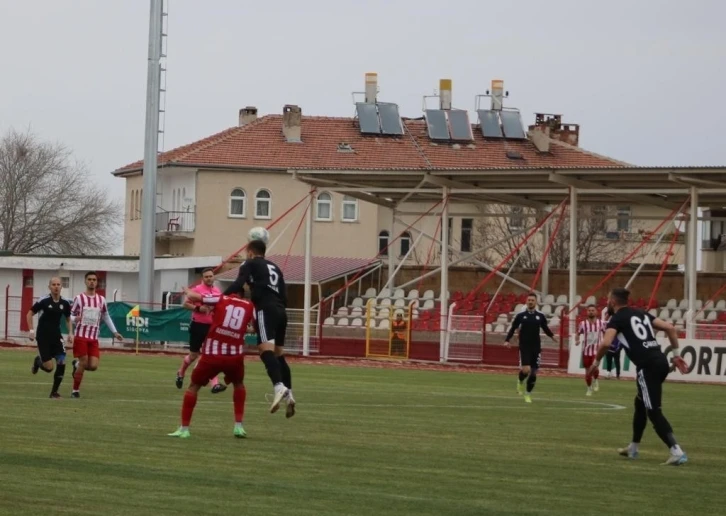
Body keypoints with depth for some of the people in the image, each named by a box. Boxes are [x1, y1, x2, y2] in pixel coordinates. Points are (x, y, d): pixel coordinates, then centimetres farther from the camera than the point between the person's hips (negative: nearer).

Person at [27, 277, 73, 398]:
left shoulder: (65, 303, 1)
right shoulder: (43, 301, -11)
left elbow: (68, 319, 17)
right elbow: (29, 314, -1)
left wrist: (70, 333, 3)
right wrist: (31, 331, -9)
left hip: (56, 336, 4)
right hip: (43, 337, -4)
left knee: (61, 363, -11)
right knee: (49, 367, -9)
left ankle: (54, 391, 4)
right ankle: (38, 361, 28)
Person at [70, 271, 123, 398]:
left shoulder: (101, 300, 10)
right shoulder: (79, 298, -1)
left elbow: (106, 316, 21)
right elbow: (70, 316, 2)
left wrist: (114, 332, 14)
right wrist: (75, 318, -22)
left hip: (94, 338, 4)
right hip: (80, 336, -4)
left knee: (93, 366, -9)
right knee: (83, 364, -9)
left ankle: (77, 364, 23)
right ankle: (75, 391, 7)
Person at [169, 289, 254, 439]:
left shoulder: (220, 300, 5)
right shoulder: (249, 307, 9)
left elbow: (192, 297, 3)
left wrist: (188, 291, 26)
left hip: (212, 354, -1)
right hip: (235, 355, 1)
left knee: (194, 386, 17)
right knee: (239, 385, 31)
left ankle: (184, 429, 13)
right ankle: (238, 426, 22)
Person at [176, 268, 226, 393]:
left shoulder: (218, 291, 8)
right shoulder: (197, 290, -9)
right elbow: (185, 304, -9)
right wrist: (198, 308, -22)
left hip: (212, 326, 4)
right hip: (198, 325, -4)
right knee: (194, 355, 9)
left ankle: (215, 384, -11)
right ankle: (180, 373, 37)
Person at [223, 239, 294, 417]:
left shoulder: (250, 264, 9)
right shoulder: (275, 268, 28)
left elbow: (238, 285, -8)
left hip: (266, 310, -7)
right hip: (280, 311, 7)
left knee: (266, 350, -19)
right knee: (279, 353, 14)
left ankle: (279, 387, -40)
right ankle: (288, 394, 6)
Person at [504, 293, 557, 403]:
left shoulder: (540, 316, 3)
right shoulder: (520, 315, -2)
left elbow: (545, 328, 17)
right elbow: (513, 328, 3)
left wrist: (552, 336, 7)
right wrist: (507, 340, -6)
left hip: (536, 347, 2)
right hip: (524, 347, -2)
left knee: (533, 373, 2)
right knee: (526, 369, -17)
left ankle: (528, 394, 18)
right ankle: (520, 382, 17)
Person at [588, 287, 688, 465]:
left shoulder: (617, 318, 2)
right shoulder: (641, 313, 22)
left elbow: (606, 343, -15)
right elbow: (670, 328, 15)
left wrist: (597, 361, 3)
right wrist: (676, 355, 18)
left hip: (648, 365, -8)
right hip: (660, 361, 8)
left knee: (654, 411, -6)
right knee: (640, 403, 24)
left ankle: (677, 452, -18)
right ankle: (633, 448, 36)